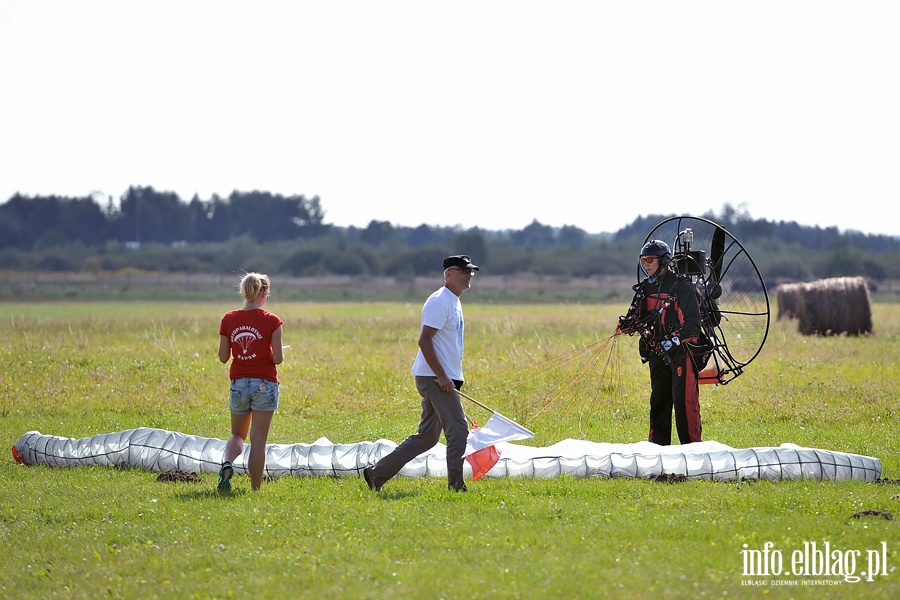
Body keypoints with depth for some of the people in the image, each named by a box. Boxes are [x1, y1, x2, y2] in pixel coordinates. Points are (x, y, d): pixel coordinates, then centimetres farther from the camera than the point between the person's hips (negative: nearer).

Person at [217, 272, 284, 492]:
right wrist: (278, 353, 10)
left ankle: (227, 463, -13)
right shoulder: (271, 321, -10)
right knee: (258, 439, 5)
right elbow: (278, 358, -13)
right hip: (265, 383, -2)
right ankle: (255, 489, 6)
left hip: (238, 383, 3)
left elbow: (223, 357, 2)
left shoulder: (229, 320, -2)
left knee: (238, 434, 18)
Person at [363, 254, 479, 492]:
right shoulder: (439, 302, -13)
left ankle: (377, 473, 15)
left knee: (427, 436, 11)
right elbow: (424, 340, -20)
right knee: (458, 430, -10)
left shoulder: (454, 302, 19)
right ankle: (456, 486, -6)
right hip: (435, 376, -10)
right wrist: (441, 375, -24)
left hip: (441, 377, 10)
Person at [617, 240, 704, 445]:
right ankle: (658, 446, 19)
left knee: (684, 401, -11)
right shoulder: (646, 288, 12)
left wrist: (673, 342, -23)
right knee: (658, 401, 11)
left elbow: (692, 323, -12)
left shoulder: (683, 286, -8)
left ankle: (692, 447, -9)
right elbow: (638, 319, 15)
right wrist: (628, 324, -8)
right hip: (658, 353, 7)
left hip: (681, 352, -7)